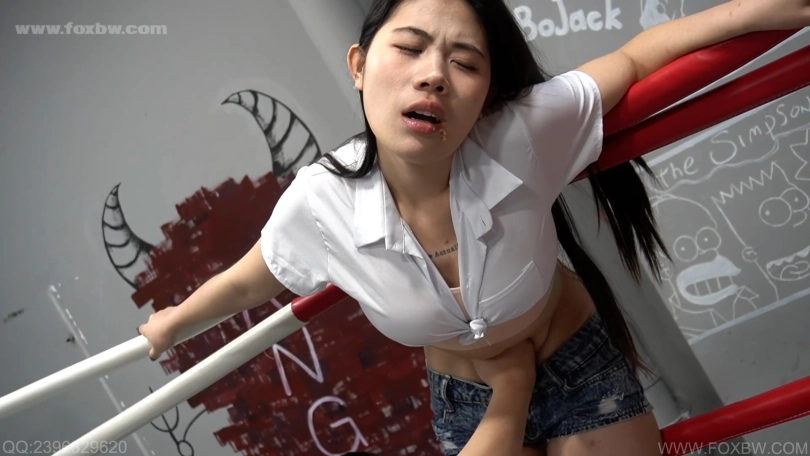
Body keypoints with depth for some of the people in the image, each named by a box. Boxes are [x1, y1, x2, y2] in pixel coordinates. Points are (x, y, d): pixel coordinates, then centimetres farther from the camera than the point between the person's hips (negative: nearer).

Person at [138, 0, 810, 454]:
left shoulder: (524, 135, -31)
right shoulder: (319, 205, -27)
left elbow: (634, 59, -15)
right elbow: (245, 284, -5)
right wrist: (173, 321, 13)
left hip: (582, 368, 0)